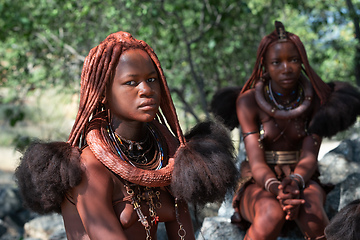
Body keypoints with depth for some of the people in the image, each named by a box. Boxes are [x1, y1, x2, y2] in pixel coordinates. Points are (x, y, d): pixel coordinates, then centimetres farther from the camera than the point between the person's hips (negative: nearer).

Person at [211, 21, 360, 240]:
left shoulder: (314, 99, -4)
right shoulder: (248, 101, -10)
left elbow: (309, 157, -11)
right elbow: (257, 162, -15)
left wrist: (295, 183, -33)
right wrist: (276, 188, -36)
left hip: (302, 181, 2)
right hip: (259, 184, -1)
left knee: (309, 209, -35)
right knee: (272, 213, -37)